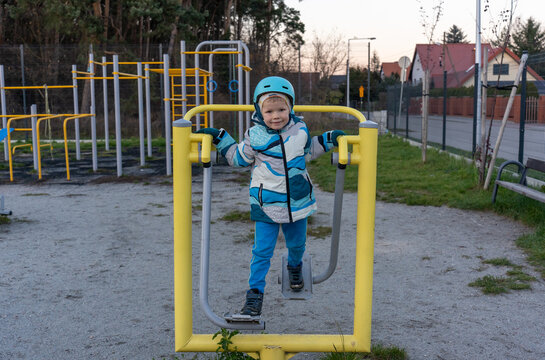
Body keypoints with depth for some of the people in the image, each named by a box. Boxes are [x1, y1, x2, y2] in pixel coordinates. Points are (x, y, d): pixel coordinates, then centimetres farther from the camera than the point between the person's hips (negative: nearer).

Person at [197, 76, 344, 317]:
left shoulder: (300, 130, -2)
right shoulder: (254, 136, -9)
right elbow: (239, 159, 8)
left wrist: (328, 139, 13)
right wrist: (221, 138, 1)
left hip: (297, 202, 3)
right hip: (266, 205, -3)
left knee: (297, 244, 21)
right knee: (262, 251, -2)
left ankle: (295, 267, 53)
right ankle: (255, 294, 9)